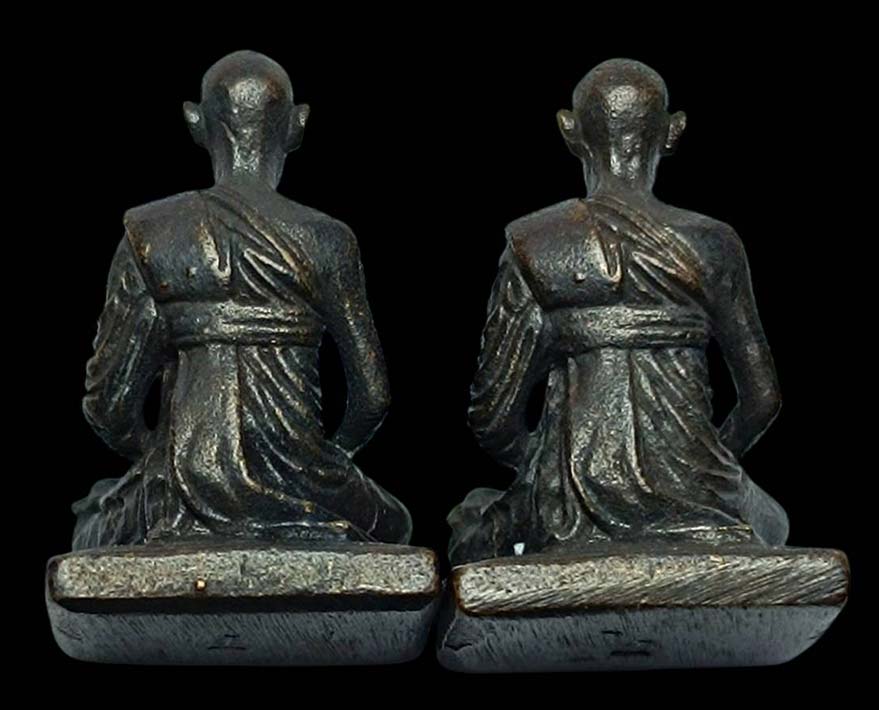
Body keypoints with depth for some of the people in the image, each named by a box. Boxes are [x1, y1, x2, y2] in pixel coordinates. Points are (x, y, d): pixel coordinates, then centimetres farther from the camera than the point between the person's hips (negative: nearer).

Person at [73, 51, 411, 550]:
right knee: (392, 525, 35)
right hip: (302, 497, 0)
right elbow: (373, 397, -2)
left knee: (96, 523, 36)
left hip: (185, 498, 1)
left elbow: (110, 403, -3)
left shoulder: (149, 235, -4)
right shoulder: (325, 242, -6)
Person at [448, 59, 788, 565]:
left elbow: (494, 419, -3)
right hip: (694, 505, 1)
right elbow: (763, 397, 6)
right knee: (769, 522, 37)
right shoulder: (711, 245, -1)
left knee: (473, 524, 32)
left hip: (570, 518, -1)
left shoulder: (531, 246, -4)